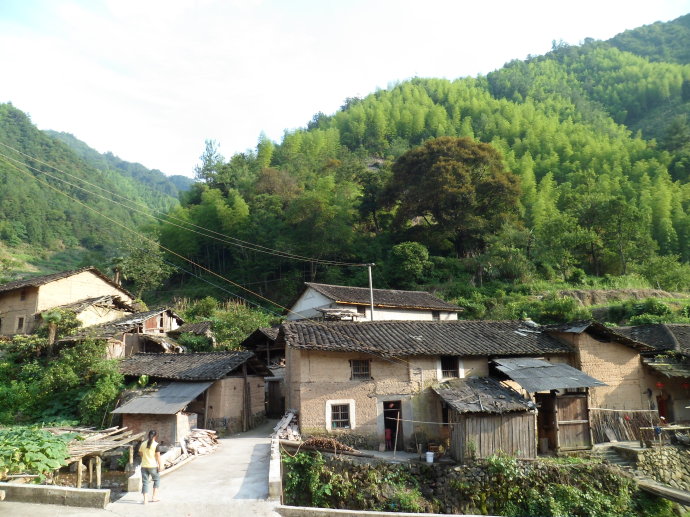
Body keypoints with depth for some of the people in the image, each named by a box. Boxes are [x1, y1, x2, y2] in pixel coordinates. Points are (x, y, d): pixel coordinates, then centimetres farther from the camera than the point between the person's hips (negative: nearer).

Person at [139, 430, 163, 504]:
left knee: (145, 482, 9)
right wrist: (160, 465, -5)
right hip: (153, 466, -3)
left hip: (144, 466, 4)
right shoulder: (156, 444, -11)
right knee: (157, 479, 17)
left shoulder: (143, 444, 3)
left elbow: (140, 453, 14)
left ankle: (145, 499, 6)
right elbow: (158, 456, -11)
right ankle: (154, 497, 14)